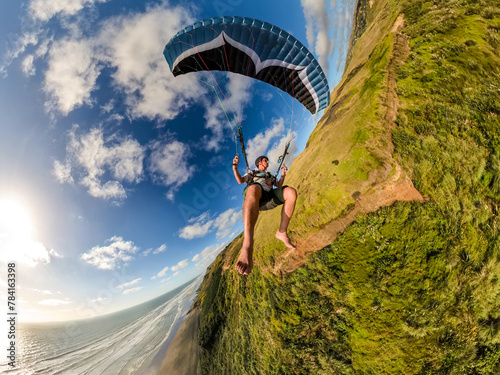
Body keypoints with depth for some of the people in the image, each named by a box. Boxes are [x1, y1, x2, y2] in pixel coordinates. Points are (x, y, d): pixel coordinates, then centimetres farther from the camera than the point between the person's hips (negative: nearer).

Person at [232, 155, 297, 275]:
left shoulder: (270, 176, 44)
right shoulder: (251, 173, 35)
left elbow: (279, 185, 37)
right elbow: (240, 180, 20)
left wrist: (283, 174, 24)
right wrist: (235, 167, 7)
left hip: (269, 198, 4)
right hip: (255, 197, -4)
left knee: (291, 192, -26)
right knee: (253, 188, -45)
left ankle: (282, 232, -21)